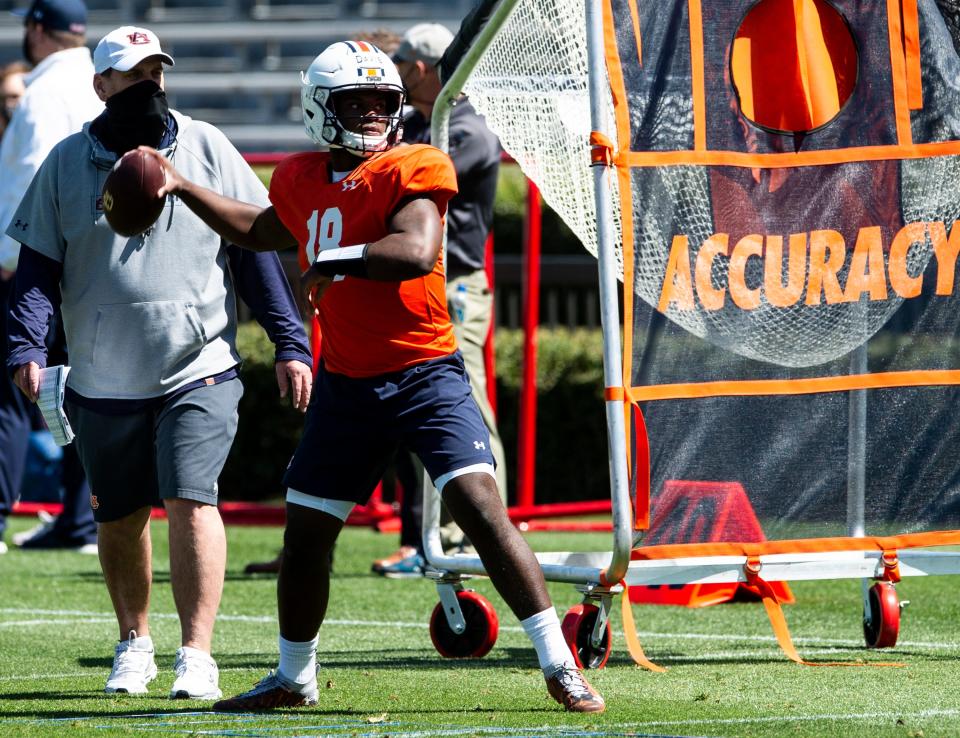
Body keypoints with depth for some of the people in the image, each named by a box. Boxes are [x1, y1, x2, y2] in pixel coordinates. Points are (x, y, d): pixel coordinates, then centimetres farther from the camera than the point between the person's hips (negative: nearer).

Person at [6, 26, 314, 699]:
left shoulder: (206, 148, 3)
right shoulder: (68, 164, 4)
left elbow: (255, 251, 5)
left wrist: (290, 343, 0)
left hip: (199, 372, -2)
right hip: (103, 383, 2)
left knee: (191, 502, -15)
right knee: (119, 518, 11)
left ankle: (196, 655, -12)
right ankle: (134, 643, 31)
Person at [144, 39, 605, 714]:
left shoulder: (413, 171, -10)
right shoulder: (303, 180, 9)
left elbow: (417, 251, -28)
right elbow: (262, 232, 32)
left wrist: (335, 261, -22)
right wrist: (181, 186, 29)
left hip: (425, 374, -6)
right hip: (346, 384, 6)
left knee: (479, 502, -20)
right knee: (305, 533, 11)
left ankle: (560, 666, -17)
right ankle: (294, 678, 33)